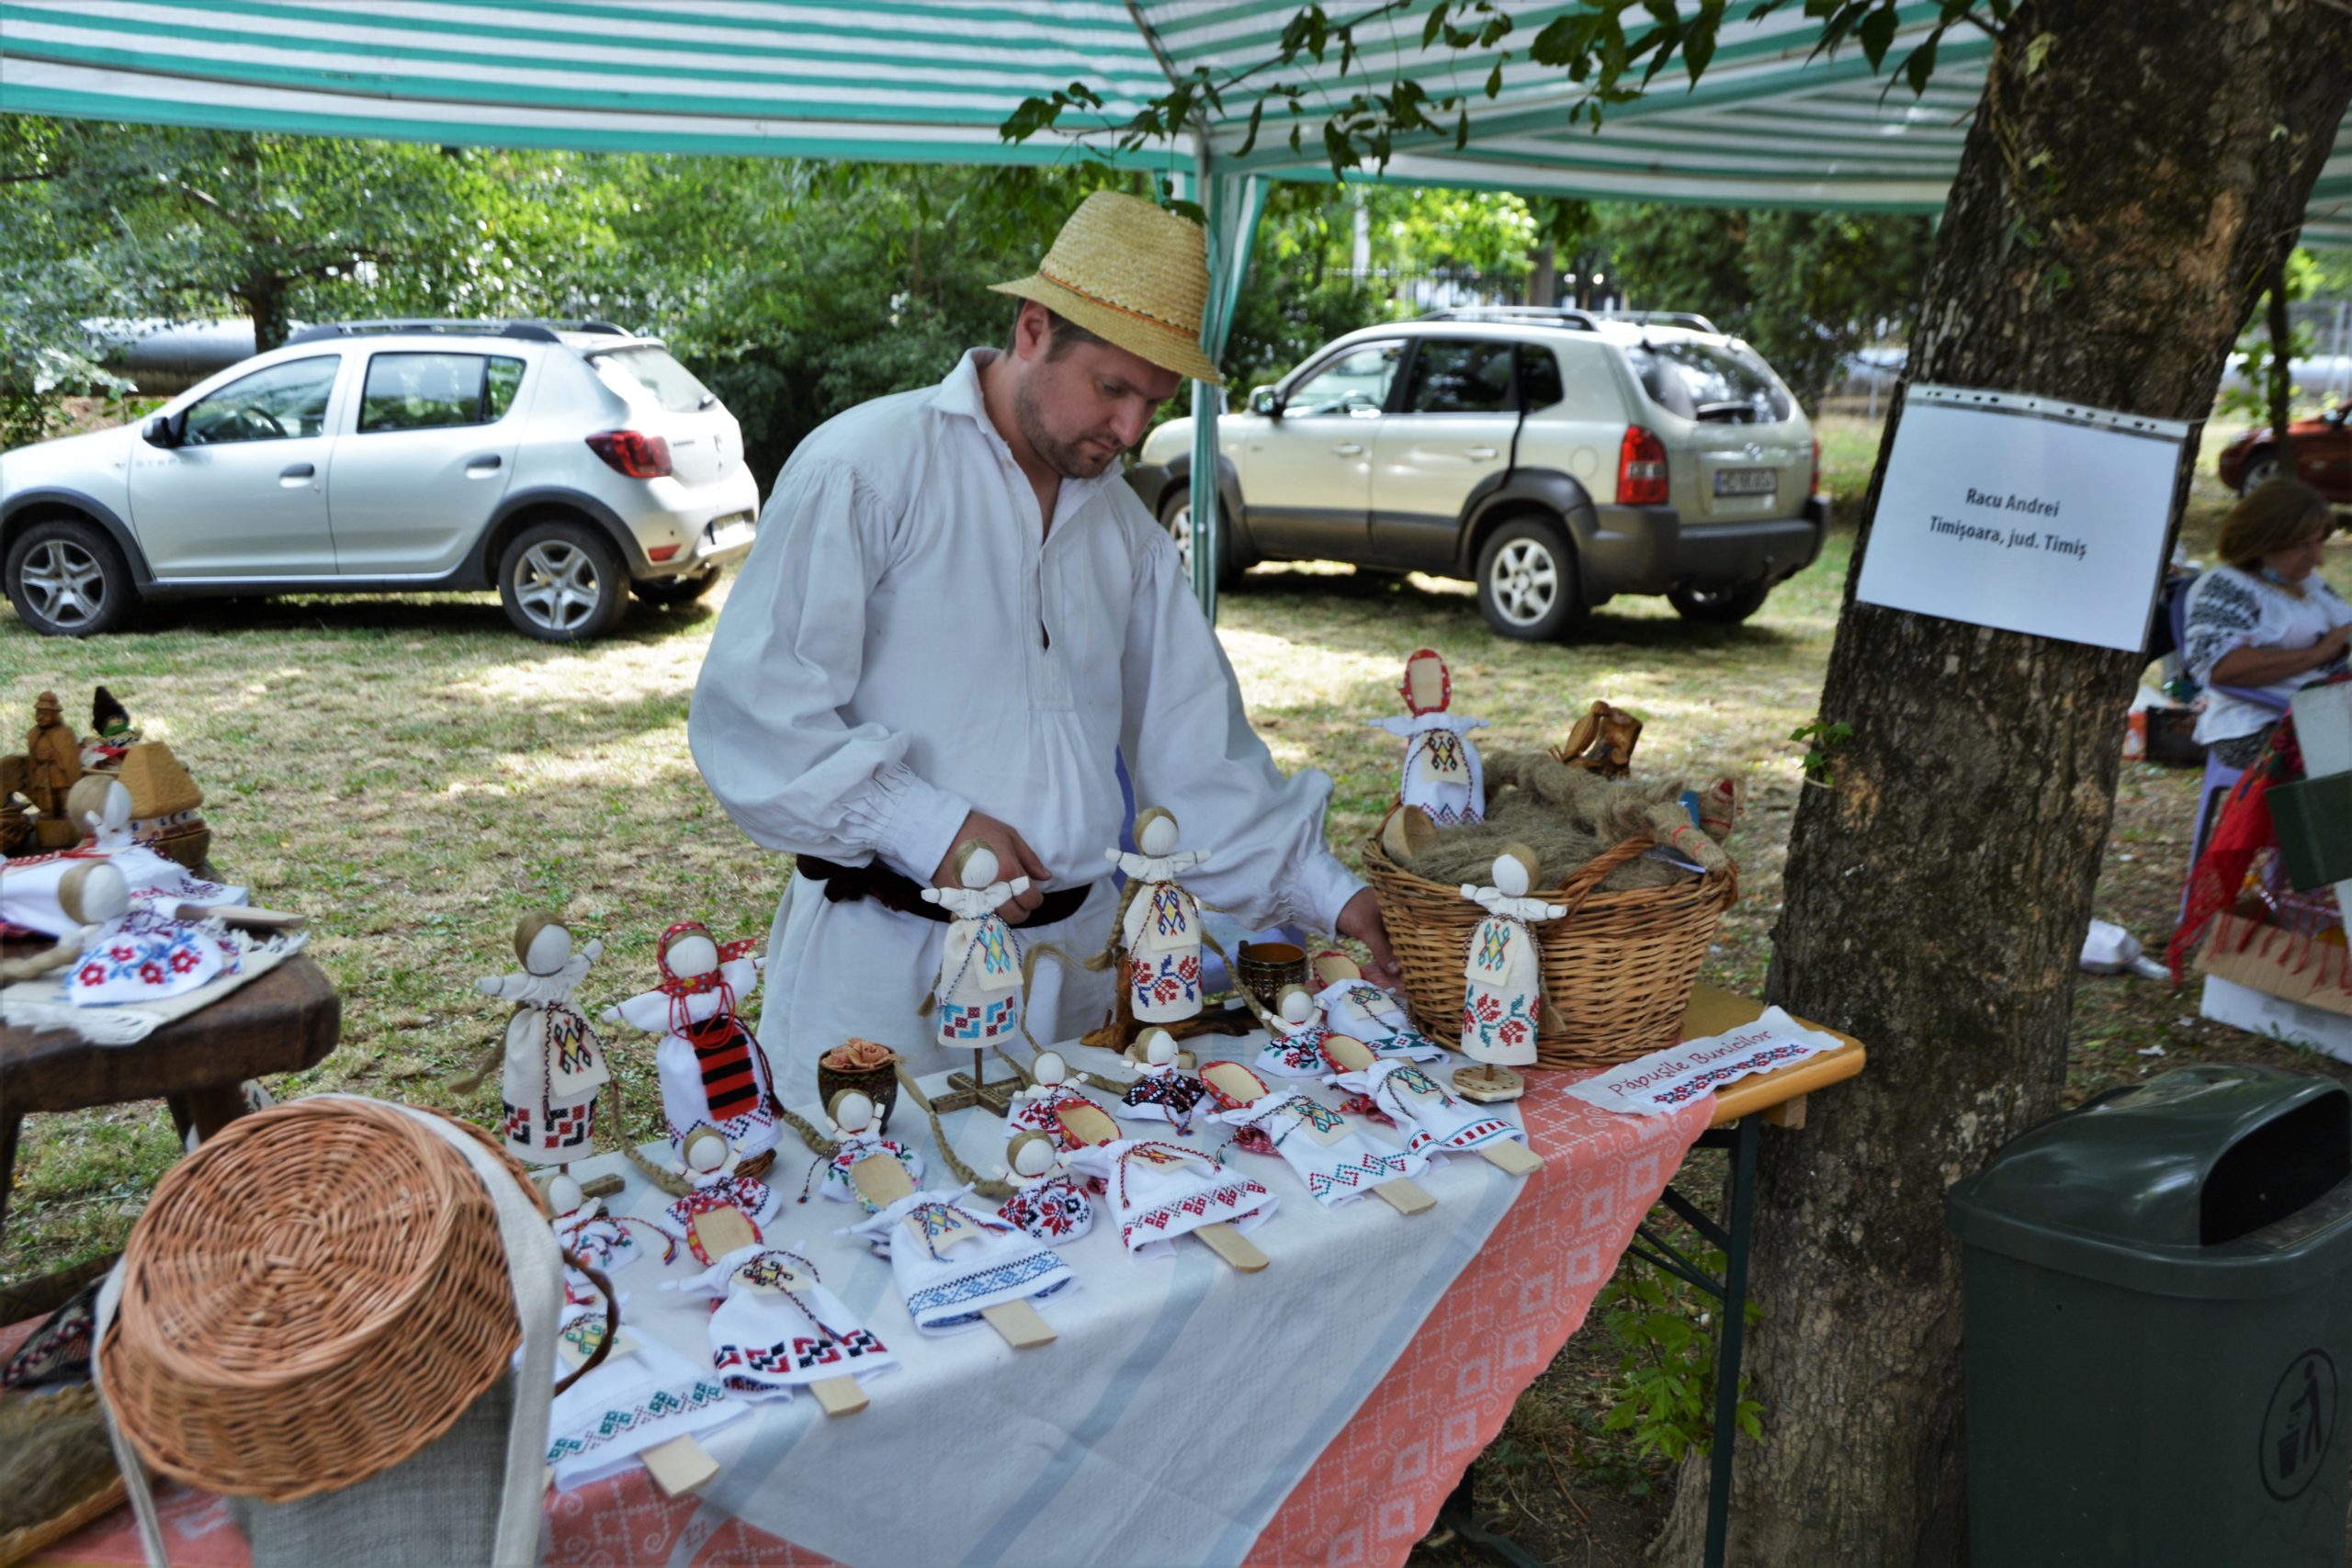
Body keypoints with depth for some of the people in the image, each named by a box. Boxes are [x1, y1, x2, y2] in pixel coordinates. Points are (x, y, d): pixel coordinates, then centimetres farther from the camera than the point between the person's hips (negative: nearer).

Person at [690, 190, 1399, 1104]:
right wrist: (929, 830, -20)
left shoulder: (1125, 528, 13)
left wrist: (1328, 897, 4)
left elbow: (1196, 747, 13)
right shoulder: (867, 469, -9)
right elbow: (751, 712, -13)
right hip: (883, 966, -5)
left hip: (1073, 960, 6)